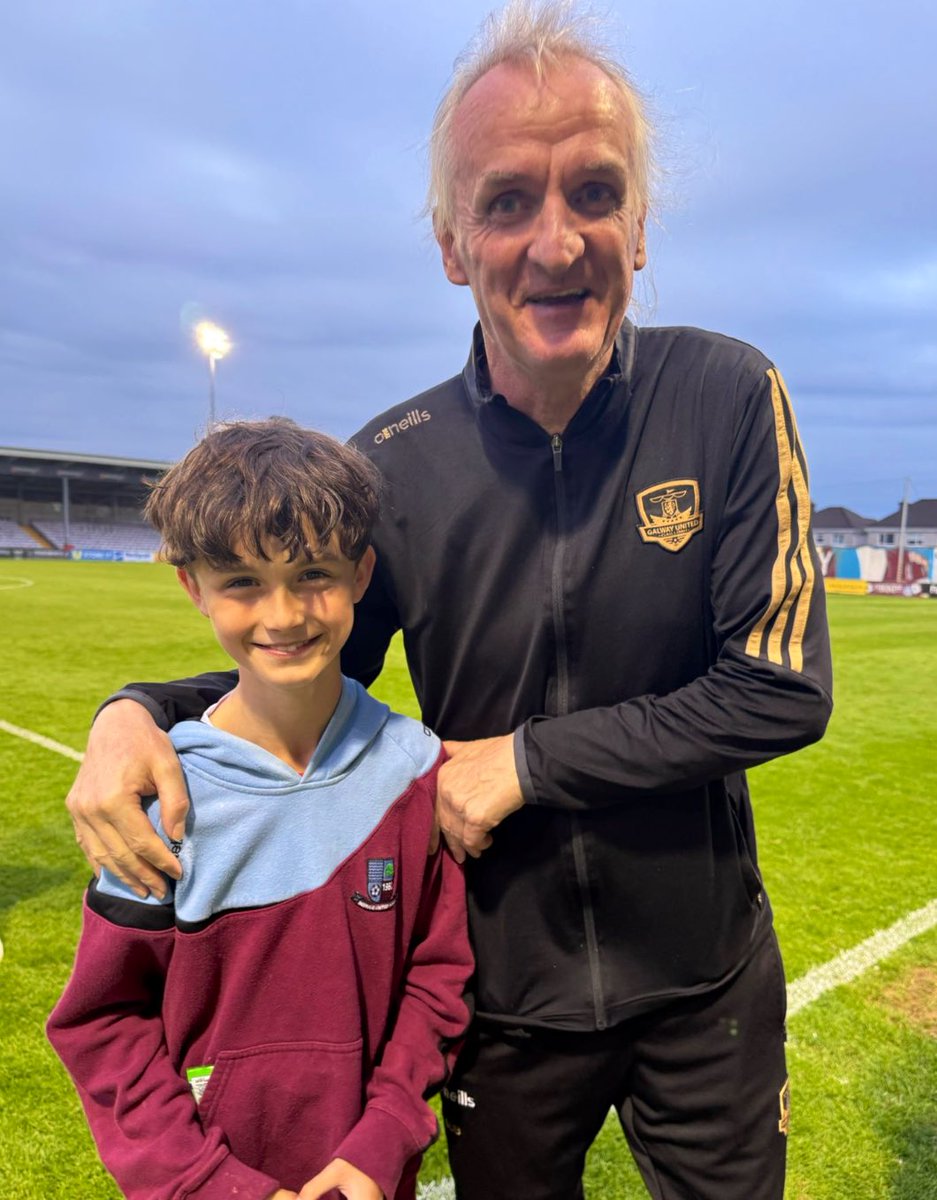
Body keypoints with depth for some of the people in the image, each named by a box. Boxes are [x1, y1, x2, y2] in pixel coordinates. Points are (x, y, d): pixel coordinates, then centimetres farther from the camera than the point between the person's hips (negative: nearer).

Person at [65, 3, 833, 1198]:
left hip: (703, 984, 0)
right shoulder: (393, 466, -13)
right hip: (504, 992, 1)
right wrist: (139, 712, -21)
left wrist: (526, 759, -20)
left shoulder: (729, 398, -16)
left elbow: (782, 690, -18)